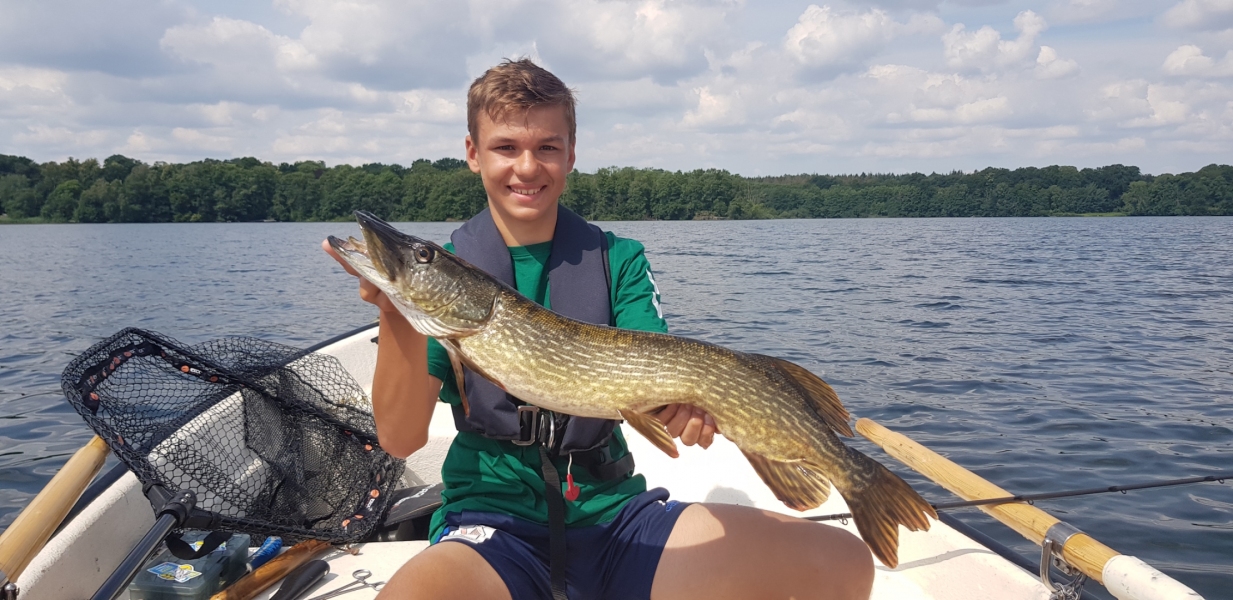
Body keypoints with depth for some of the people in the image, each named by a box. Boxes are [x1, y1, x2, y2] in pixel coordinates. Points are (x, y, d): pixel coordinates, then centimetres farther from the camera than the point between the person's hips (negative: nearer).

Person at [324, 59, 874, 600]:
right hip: (493, 519, -2)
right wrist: (398, 316, -24)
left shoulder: (619, 260, 6)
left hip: (615, 513, 3)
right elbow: (400, 438, -8)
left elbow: (658, 388, -4)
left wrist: (686, 402, -27)